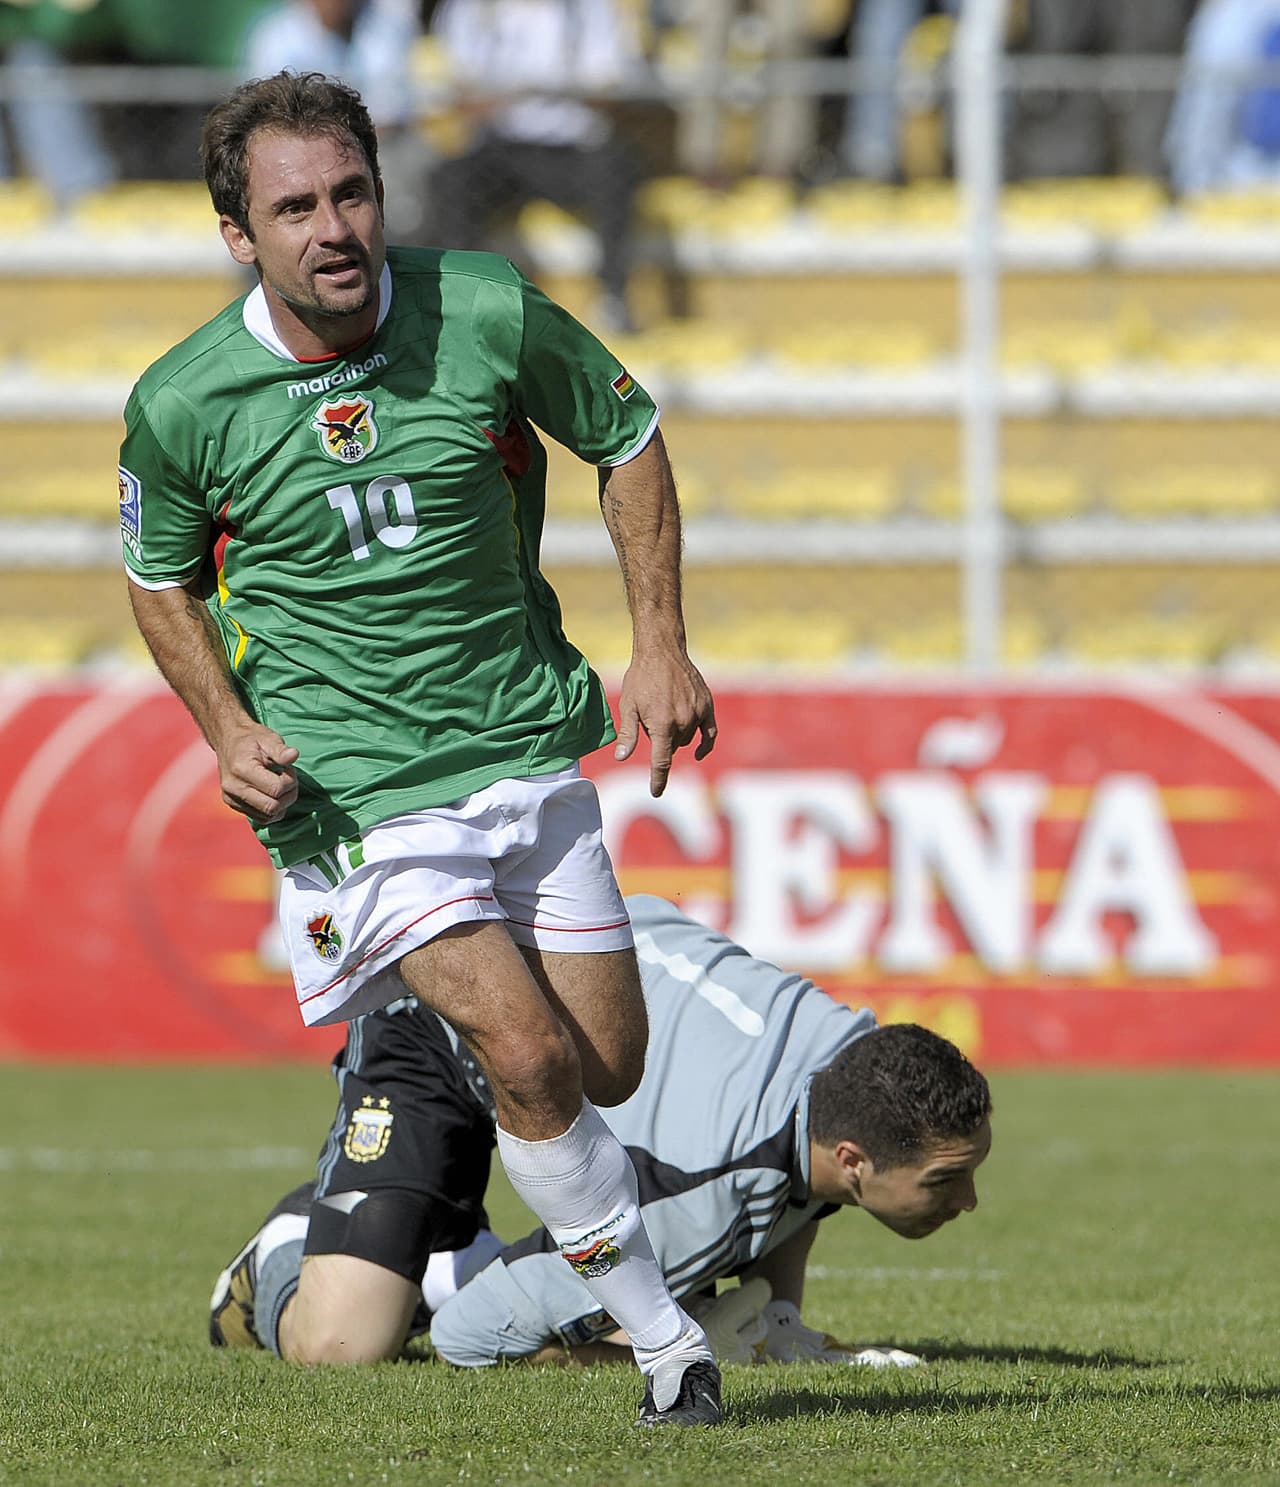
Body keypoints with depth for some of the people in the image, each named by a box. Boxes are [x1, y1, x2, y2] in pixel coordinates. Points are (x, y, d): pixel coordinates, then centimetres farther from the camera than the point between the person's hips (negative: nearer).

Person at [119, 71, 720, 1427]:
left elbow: (628, 438, 7)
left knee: (609, 1070, 8)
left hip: (526, 744, 3)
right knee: (531, 1058, -19)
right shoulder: (182, 404, -13)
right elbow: (161, 578, 8)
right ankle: (666, 1340, -5)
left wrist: (660, 648, 1)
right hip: (357, 788, -3)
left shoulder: (489, 318, -11)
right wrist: (228, 728, -7)